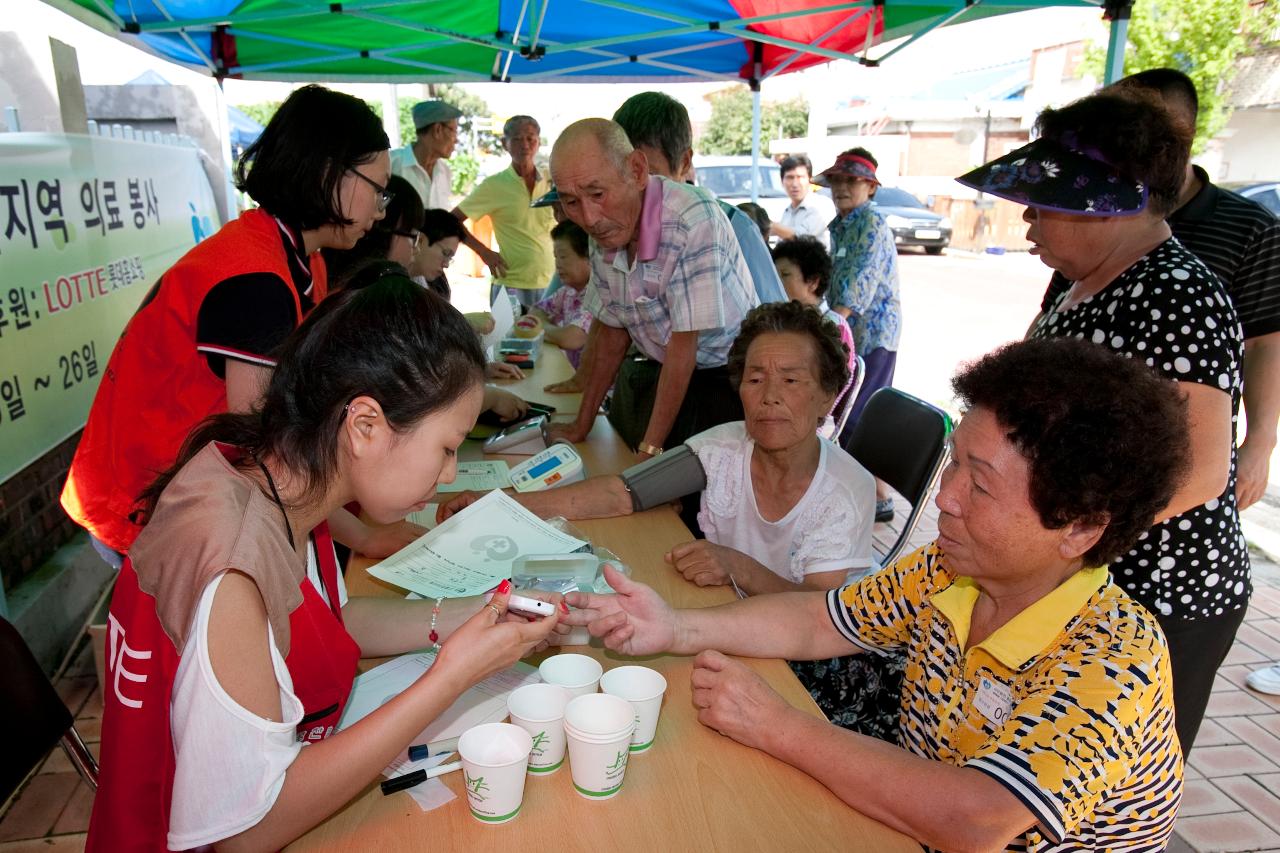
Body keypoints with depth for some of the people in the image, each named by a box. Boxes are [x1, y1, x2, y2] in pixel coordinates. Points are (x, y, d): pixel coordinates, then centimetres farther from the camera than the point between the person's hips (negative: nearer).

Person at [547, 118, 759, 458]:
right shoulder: (603, 228, -6)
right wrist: (582, 425, 5)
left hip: (722, 381, -6)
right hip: (654, 373, 6)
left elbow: (684, 343, -26)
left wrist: (651, 449, -23)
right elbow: (612, 328, 3)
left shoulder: (693, 221, -28)